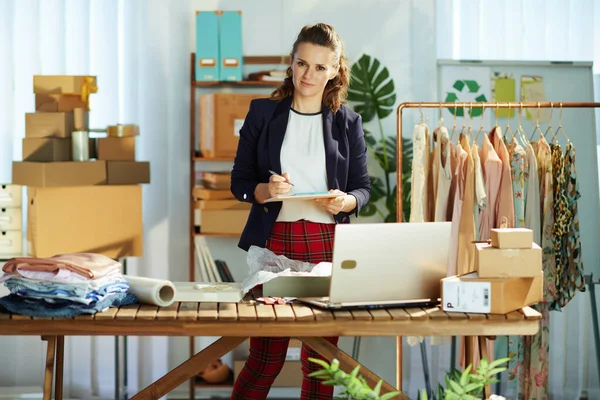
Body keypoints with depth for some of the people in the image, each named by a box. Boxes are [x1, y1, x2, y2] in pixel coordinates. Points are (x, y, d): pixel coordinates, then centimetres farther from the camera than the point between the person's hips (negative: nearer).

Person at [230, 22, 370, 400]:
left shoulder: (348, 122, 7)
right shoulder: (262, 113, 5)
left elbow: (363, 186, 8)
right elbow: (239, 180, 6)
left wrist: (346, 201, -14)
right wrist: (264, 191, -15)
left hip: (327, 242, 1)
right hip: (274, 239, -1)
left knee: (322, 354, 4)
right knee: (266, 354, -2)